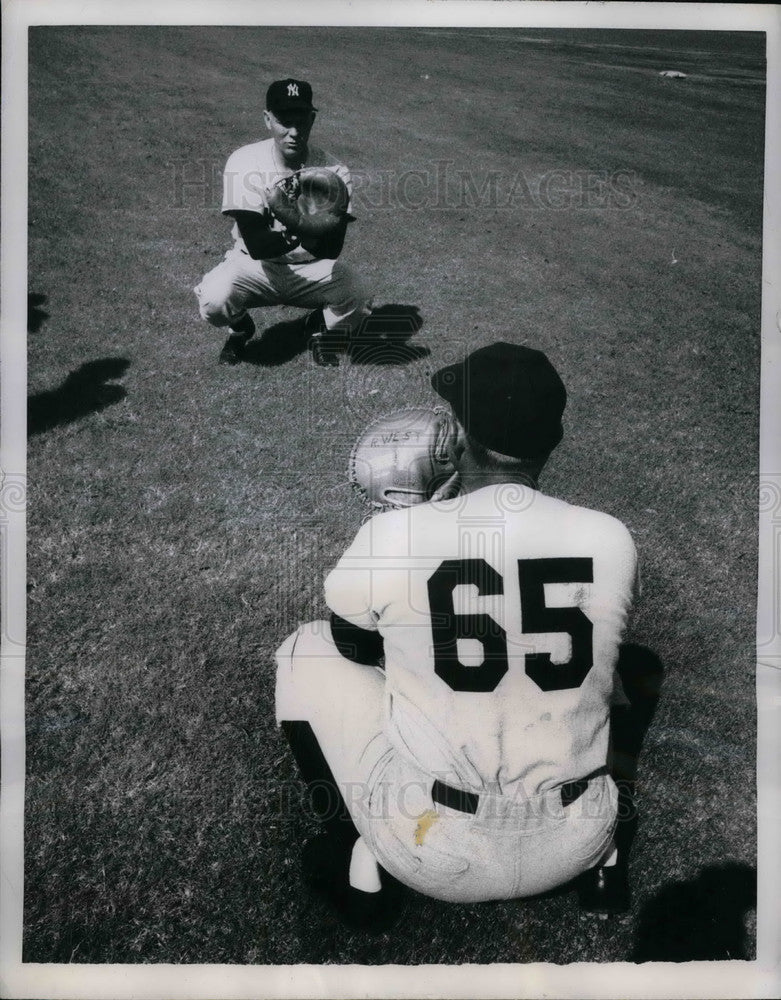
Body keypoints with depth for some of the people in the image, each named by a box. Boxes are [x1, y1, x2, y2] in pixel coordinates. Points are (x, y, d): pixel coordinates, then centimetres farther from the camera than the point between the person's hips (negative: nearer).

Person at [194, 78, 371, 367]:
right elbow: (256, 245, -23)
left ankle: (320, 326, 10)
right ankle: (240, 328, 10)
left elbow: (332, 248, -22)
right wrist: (289, 237, -45)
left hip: (313, 268, 1)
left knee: (356, 299, -28)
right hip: (255, 265, 0)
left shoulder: (333, 170, -13)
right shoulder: (244, 162, -16)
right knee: (214, 299, -30)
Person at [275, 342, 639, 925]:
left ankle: (356, 865, 18)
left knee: (308, 651, 12)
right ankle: (600, 858, 21)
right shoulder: (610, 540, -10)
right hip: (571, 847, 4)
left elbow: (354, 645, 3)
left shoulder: (391, 535, -18)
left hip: (435, 854, -3)